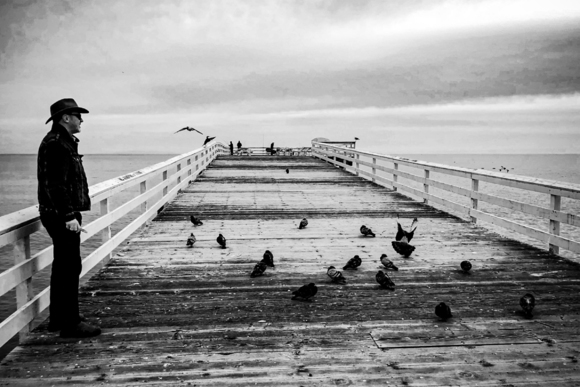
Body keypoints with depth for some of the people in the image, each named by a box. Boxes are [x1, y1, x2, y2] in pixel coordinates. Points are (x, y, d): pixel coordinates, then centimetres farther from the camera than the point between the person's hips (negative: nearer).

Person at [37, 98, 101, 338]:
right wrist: (69, 216, -24)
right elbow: (55, 185, -23)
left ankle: (58, 318, 29)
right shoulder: (56, 144, -16)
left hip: (62, 214, 11)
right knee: (70, 267, -6)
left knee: (62, 266, 17)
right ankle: (70, 323, 1)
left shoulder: (63, 141, 17)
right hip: (62, 216, -11)